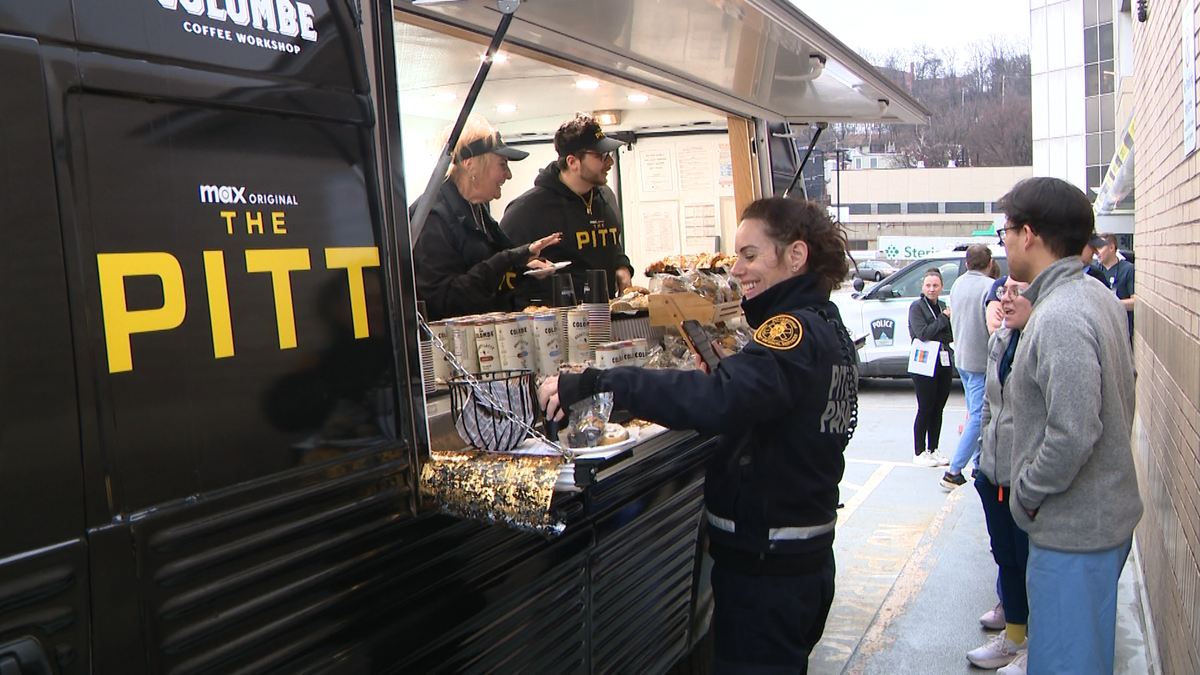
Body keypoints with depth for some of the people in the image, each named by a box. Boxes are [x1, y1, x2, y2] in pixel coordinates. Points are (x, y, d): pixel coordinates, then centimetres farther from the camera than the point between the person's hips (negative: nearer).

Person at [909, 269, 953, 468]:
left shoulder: (943, 307, 14)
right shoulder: (917, 307, -4)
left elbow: (952, 336, 12)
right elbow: (923, 333, -18)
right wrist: (944, 317, -12)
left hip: (943, 364, 6)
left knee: (938, 409, 10)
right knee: (925, 409, -1)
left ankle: (933, 449, 19)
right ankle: (919, 452, 7)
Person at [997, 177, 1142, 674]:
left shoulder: (1060, 318, -24)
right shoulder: (1098, 296, 7)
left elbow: (1073, 436, -28)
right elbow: (1118, 393, 17)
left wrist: (1025, 495, -15)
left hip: (1072, 530, -10)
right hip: (1107, 514, 10)